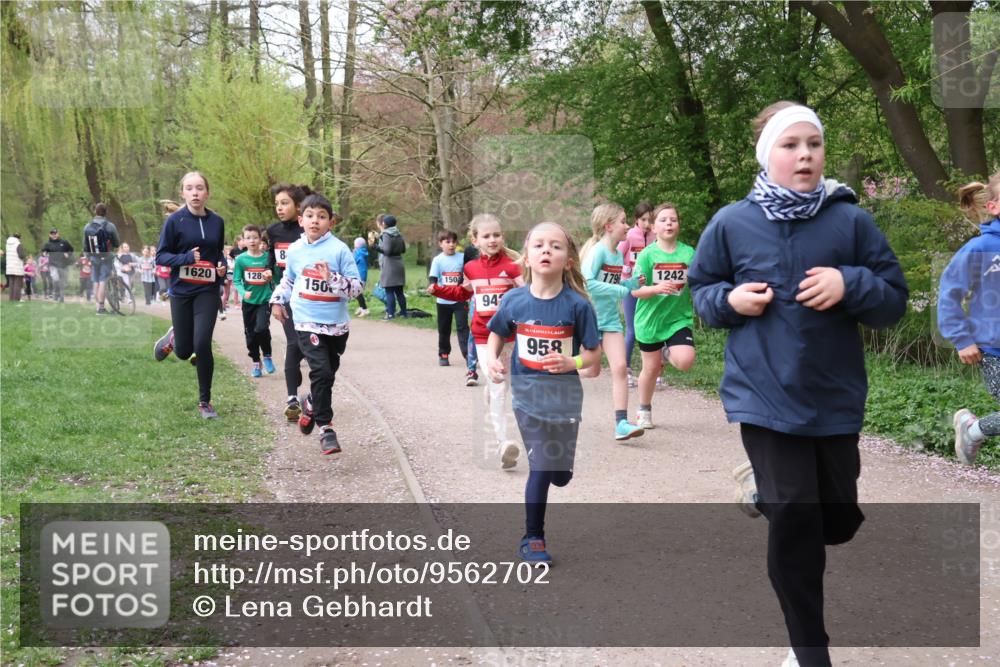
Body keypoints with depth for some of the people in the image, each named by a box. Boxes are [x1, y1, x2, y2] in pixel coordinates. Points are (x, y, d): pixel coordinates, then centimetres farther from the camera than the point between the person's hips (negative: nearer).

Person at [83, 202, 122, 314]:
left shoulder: (87, 227, 3)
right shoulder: (110, 226, -11)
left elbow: (85, 245, 8)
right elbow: (117, 244, -4)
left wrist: (88, 258, 20)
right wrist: (113, 247, 18)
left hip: (93, 258, 4)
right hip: (106, 257, -4)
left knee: (96, 281, 11)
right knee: (103, 281, -4)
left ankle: (97, 306, 13)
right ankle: (101, 307, -9)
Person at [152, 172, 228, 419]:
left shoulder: (217, 222, 2)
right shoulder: (174, 221, -7)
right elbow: (161, 255, -6)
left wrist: (222, 266, -4)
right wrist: (186, 258, -23)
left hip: (208, 291, 1)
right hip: (181, 291, -1)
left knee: (202, 345, -13)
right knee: (184, 352, 6)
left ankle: (205, 402, 5)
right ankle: (173, 338, 45)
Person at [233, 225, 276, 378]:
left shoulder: (267, 257, -2)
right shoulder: (241, 259, -3)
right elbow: (236, 281, -2)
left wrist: (270, 276, -16)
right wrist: (243, 292, -20)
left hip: (264, 300, -2)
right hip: (248, 302, 2)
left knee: (261, 328, -20)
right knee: (250, 334, 8)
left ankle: (267, 356, 4)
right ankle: (256, 363, 25)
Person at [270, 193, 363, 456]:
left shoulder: (339, 249, -8)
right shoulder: (295, 250, 3)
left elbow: (357, 286, -10)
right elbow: (288, 279, 23)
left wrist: (331, 278, -23)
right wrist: (277, 301, 20)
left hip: (337, 324, 1)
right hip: (308, 323, -1)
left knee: (327, 374, 15)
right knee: (321, 371, -17)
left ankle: (314, 410, 41)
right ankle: (325, 428, -10)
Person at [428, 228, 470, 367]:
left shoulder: (462, 258, -1)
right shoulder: (438, 260, -3)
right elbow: (432, 278, -8)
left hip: (460, 300, -1)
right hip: (443, 301, 1)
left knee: (463, 327, -8)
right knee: (444, 329, 12)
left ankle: (468, 354, -10)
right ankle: (443, 355, 23)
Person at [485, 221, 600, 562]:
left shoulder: (577, 305, -12)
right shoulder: (514, 300, -6)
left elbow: (594, 354, -7)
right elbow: (496, 334, 11)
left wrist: (571, 362, -26)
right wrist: (492, 360, -7)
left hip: (565, 394, 0)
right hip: (527, 391, 0)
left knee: (561, 474, 8)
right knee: (541, 468, -3)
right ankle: (532, 538, 14)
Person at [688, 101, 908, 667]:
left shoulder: (852, 221, -3)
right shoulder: (731, 224, -2)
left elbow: (896, 300, 1)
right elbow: (700, 289, 12)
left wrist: (850, 285, -19)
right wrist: (728, 301, -10)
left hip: (836, 398, 2)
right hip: (766, 396, -2)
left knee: (840, 520, 12)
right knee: (794, 522, -4)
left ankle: (769, 490, 46)